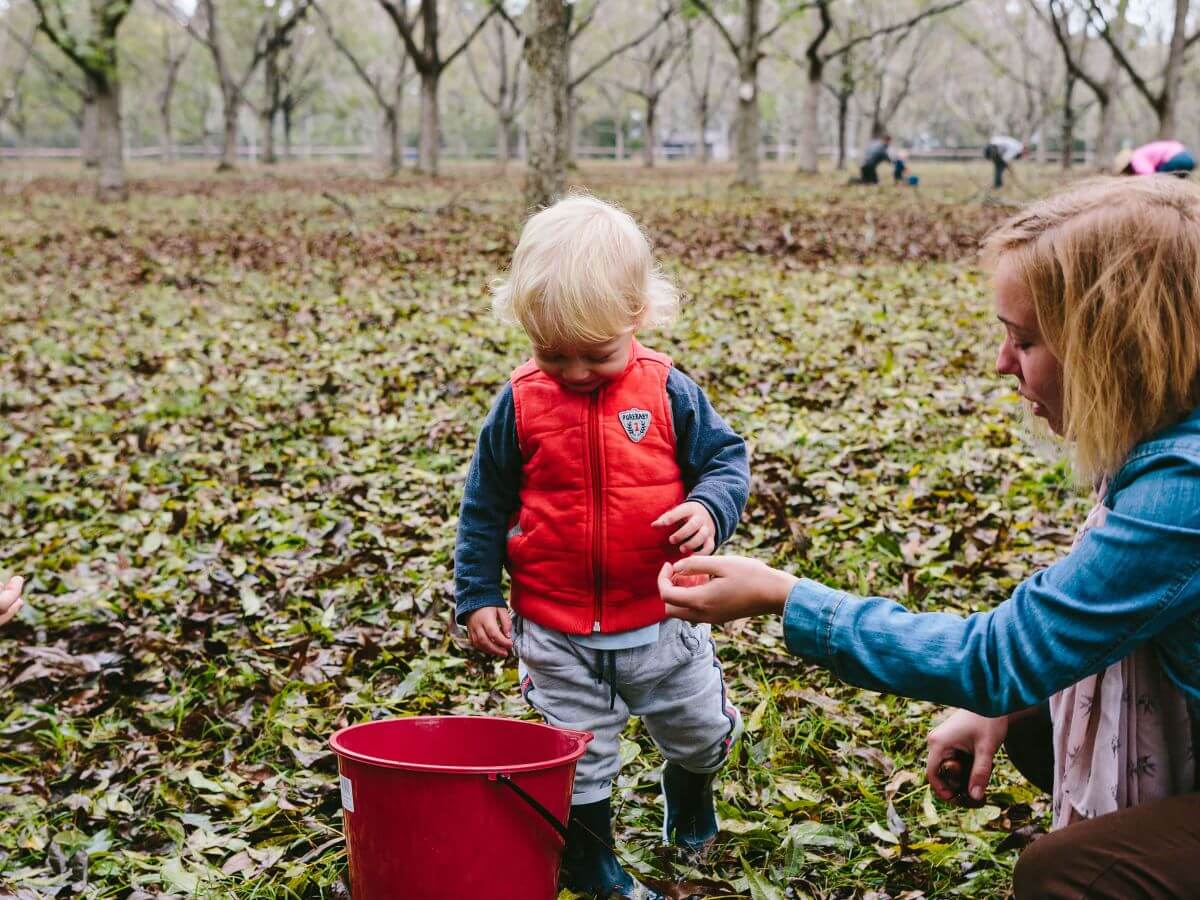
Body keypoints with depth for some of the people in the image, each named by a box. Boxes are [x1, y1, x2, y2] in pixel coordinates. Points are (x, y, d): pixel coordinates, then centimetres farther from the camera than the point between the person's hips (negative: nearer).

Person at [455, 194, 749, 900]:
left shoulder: (667, 391, -9)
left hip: (662, 619, 1)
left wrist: (710, 507, -23)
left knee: (704, 732, 20)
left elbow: (725, 456, -1)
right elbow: (485, 507, 1)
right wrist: (477, 596, -2)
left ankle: (690, 788, 54)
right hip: (557, 635, -1)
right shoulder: (521, 405, -8)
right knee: (579, 764, 12)